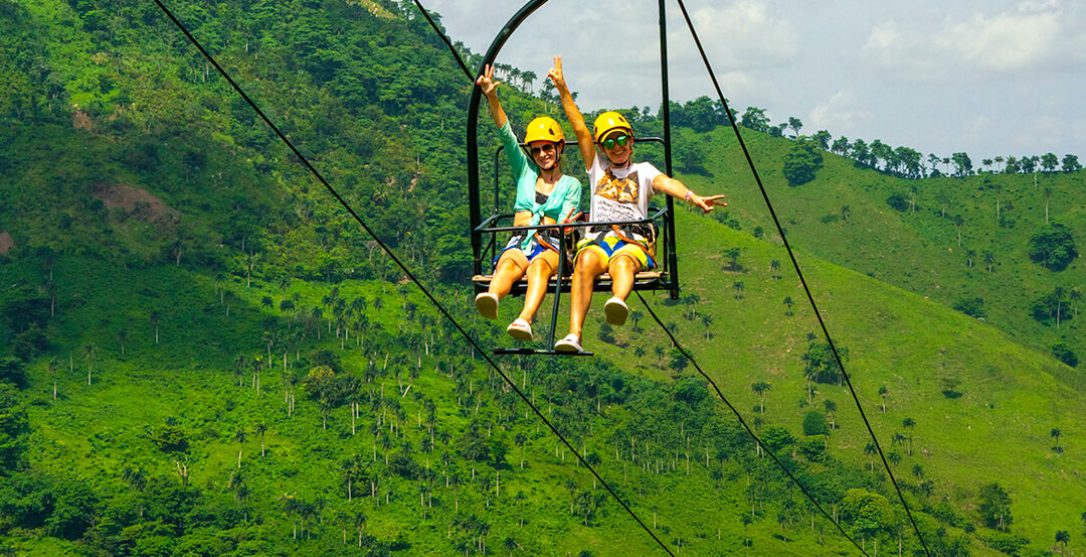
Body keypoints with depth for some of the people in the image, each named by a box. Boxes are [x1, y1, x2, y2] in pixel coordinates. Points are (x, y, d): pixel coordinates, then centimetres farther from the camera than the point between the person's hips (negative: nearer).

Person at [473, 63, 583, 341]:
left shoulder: (571, 185, 16)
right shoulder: (525, 172, 23)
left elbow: (564, 226, 3)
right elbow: (506, 133, 10)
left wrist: (563, 228, -23)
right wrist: (492, 98, -3)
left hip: (551, 248, -1)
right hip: (519, 242, 2)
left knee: (539, 265, -37)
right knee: (509, 263, -35)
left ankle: (525, 320, -66)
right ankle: (492, 298, -70)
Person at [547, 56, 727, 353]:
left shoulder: (643, 171, 21)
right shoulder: (597, 168, 27)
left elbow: (666, 183, 0)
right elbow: (580, 129, 21)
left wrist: (693, 197, -22)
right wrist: (562, 89, 14)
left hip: (633, 241, -1)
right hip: (596, 238, 1)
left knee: (622, 262, -38)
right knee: (587, 262, -35)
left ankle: (618, 302, -73)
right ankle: (574, 334, -52)